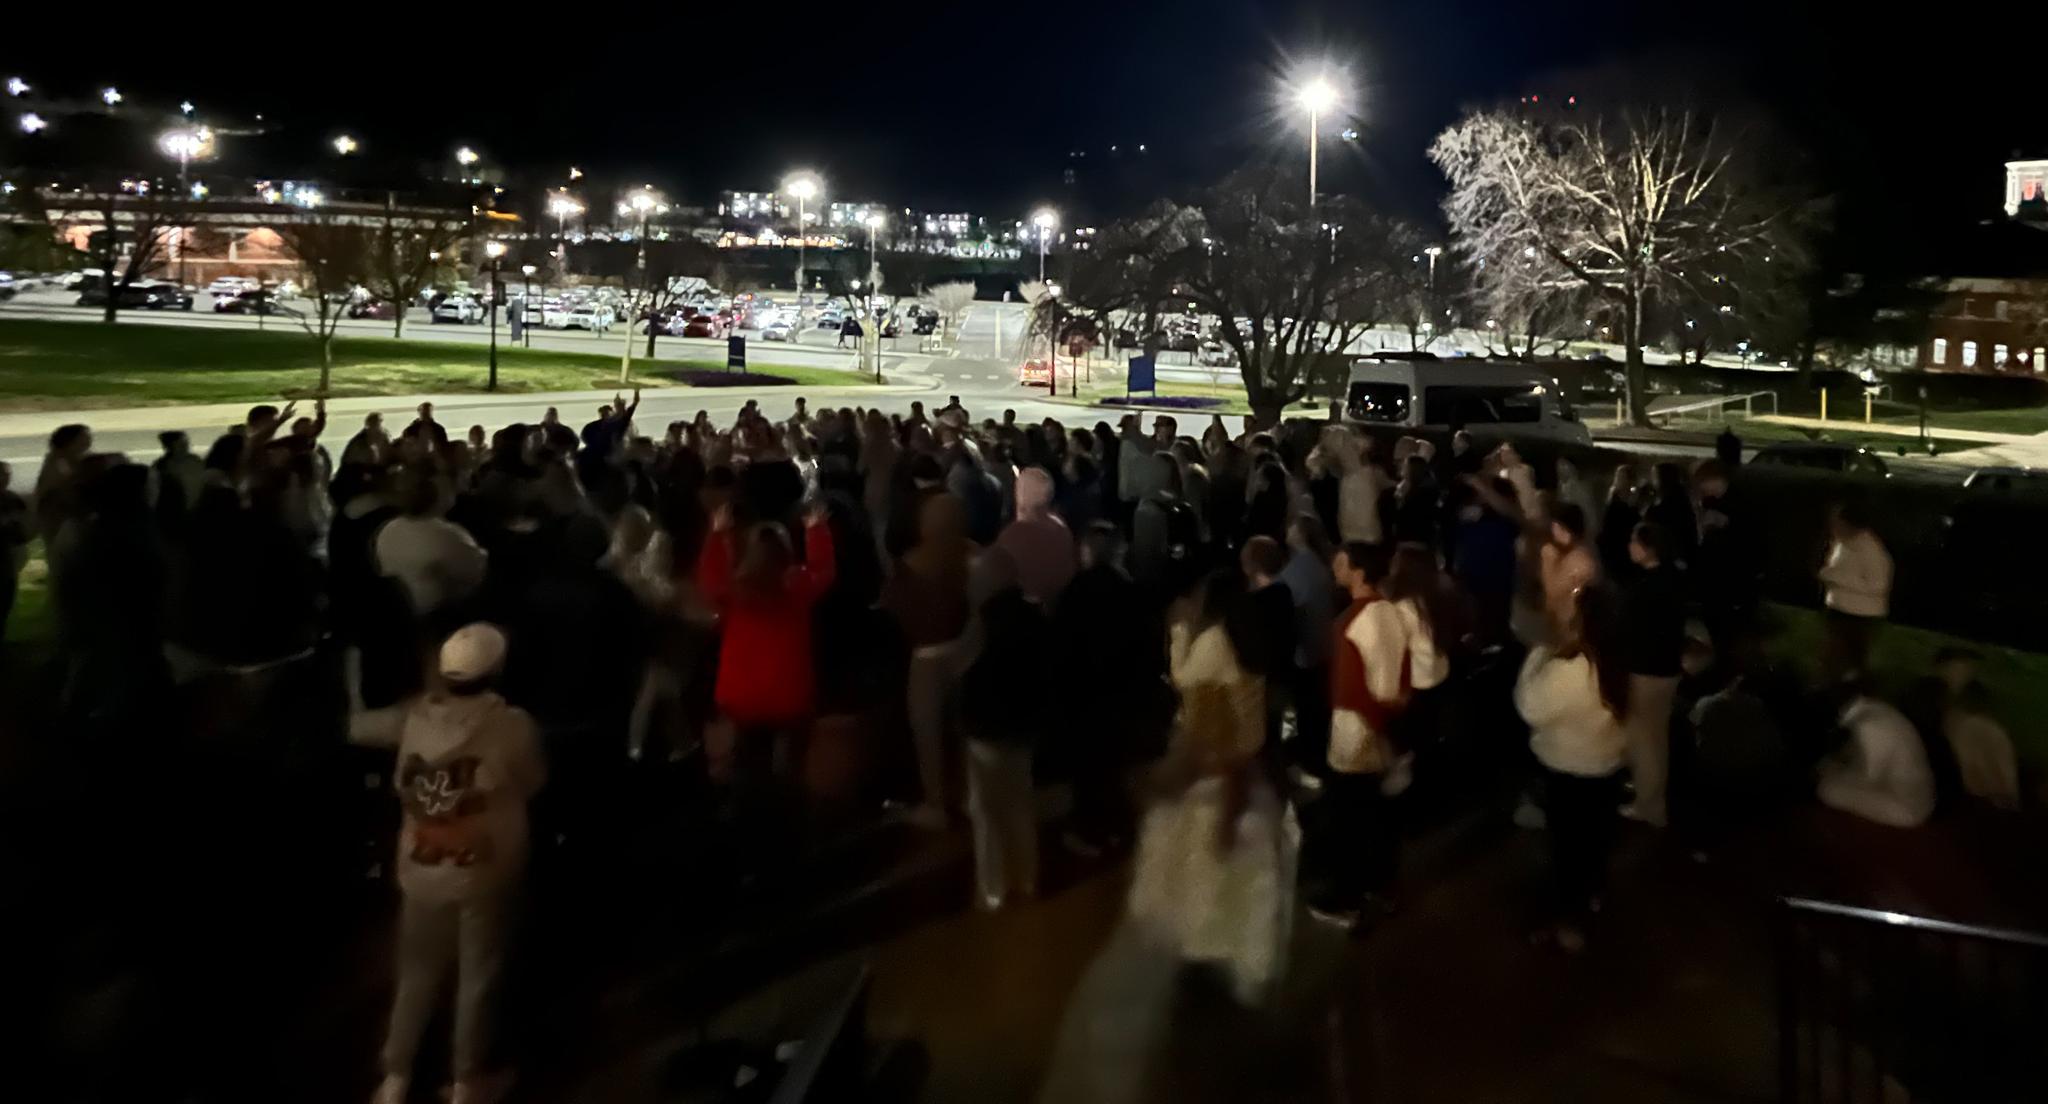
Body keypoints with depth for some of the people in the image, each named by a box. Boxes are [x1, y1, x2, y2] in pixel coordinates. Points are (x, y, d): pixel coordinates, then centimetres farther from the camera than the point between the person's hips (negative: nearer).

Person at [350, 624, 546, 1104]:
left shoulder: (417, 714, -7)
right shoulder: (511, 724, -18)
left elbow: (357, 727, 10)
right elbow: (533, 785, -4)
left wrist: (354, 679, 27)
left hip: (422, 872, 4)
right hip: (485, 874, -4)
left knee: (418, 974, 21)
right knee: (478, 977, 13)